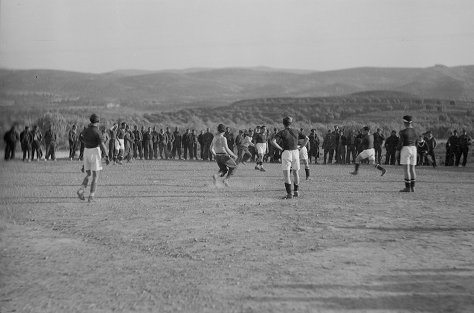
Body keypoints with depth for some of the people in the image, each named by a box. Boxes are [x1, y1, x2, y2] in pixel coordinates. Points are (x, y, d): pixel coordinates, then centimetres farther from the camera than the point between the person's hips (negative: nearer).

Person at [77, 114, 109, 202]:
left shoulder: (85, 131, 6)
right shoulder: (98, 132, -12)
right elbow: (102, 145, -17)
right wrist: (106, 157, -13)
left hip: (86, 153, 5)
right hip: (95, 153, -5)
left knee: (88, 175, 16)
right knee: (95, 176, 3)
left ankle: (81, 190, -8)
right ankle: (91, 196, -4)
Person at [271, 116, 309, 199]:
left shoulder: (282, 132, -4)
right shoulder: (296, 131, 8)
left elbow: (273, 142, -16)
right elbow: (307, 138, 11)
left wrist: (280, 148, -6)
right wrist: (300, 147, 11)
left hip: (286, 153, -4)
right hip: (295, 152, 4)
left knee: (286, 174, -4)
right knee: (296, 172, 17)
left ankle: (289, 193, -11)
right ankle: (296, 191, 26)